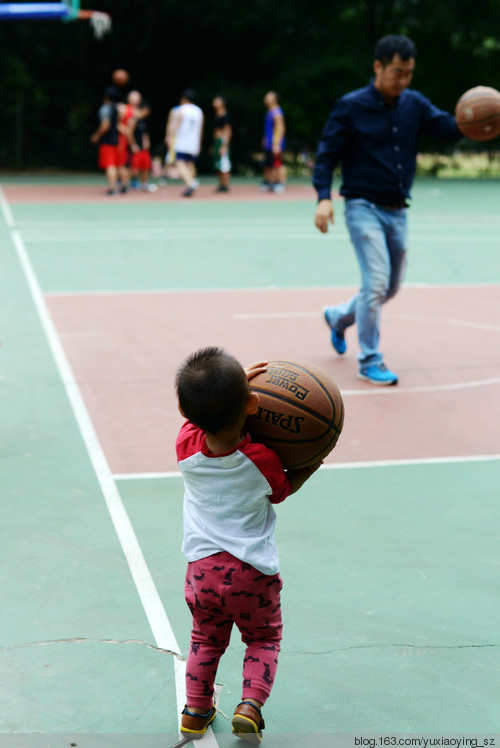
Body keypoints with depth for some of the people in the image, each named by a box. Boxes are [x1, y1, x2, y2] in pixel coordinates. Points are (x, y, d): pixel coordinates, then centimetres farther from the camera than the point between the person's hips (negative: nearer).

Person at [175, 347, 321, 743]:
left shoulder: (187, 445, -12)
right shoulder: (262, 461, -18)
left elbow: (198, 415, 12)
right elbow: (282, 490, 5)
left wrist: (233, 388, 8)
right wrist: (311, 465, 15)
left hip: (202, 567, 3)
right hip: (253, 571, -2)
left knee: (206, 639, 25)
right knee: (263, 639, 19)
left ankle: (196, 710, 27)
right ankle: (250, 705, 3)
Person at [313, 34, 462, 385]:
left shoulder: (415, 104, 4)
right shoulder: (351, 106, -8)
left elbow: (448, 128, -9)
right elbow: (327, 154, -8)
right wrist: (324, 197, -22)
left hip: (398, 212, 6)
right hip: (364, 208, -6)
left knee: (391, 287, 15)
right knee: (376, 282, -14)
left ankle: (339, 317, 41)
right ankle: (370, 360, 0)